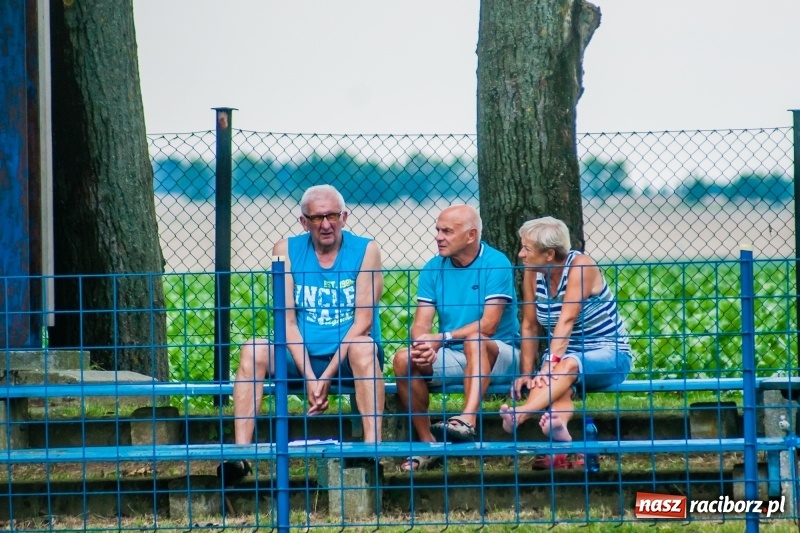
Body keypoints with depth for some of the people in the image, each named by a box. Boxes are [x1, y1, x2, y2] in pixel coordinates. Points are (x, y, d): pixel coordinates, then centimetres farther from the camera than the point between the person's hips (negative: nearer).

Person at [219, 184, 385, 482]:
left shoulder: (365, 251, -4)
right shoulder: (287, 251, 2)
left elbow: (363, 320, -11)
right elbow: (287, 320, -3)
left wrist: (327, 377, -18)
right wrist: (309, 377, -16)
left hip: (347, 359, -2)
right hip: (302, 357, 2)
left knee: (363, 346, -35)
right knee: (254, 350, -24)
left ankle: (372, 445, -43)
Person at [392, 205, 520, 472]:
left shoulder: (495, 265, -10)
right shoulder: (434, 269, 5)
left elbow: (488, 325, -19)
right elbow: (421, 324, -2)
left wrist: (440, 339, -27)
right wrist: (424, 346, -26)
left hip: (498, 355, -5)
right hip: (452, 358, 5)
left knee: (475, 340, -37)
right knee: (404, 359, -20)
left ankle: (467, 420, -55)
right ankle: (427, 443, -16)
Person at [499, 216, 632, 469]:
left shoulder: (580, 266, -15)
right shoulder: (532, 273, 2)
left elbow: (567, 320, -25)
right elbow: (530, 327, 2)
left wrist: (551, 362, -34)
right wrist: (526, 372, -8)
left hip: (608, 355, -5)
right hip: (563, 357, 5)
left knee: (569, 364, -37)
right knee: (550, 380, -31)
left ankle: (520, 415, -61)